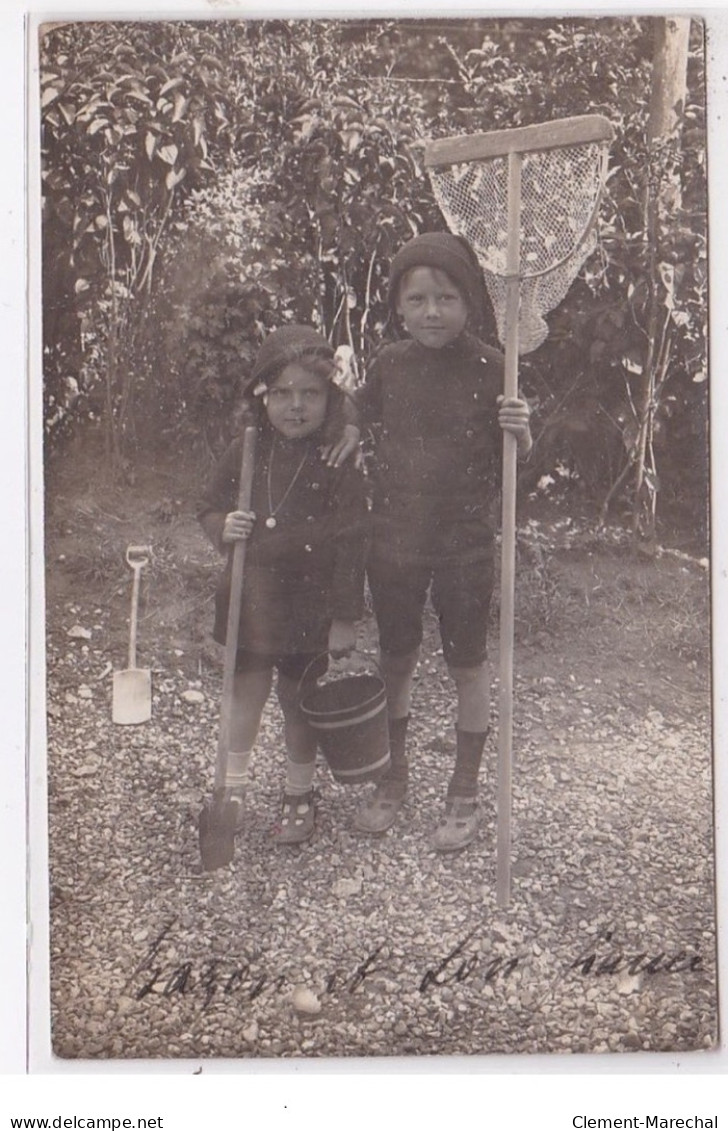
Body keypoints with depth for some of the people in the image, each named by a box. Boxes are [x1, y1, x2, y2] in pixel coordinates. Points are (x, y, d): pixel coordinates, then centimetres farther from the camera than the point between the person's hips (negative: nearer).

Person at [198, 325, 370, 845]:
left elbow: (353, 542, -10)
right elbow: (210, 507, 11)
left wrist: (346, 616, -10)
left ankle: (299, 793, 32)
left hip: (310, 607, -2)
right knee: (247, 693, 10)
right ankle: (233, 787, 29)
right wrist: (223, 528, -14)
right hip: (250, 601, 2)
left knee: (299, 702, 12)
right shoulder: (244, 455, -2)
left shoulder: (339, 466, -12)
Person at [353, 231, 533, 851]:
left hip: (465, 544, -3)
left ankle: (465, 791, 28)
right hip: (394, 539, 3)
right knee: (396, 659, 16)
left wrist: (521, 433, -24)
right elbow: (363, 429, 15)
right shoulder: (389, 364, -2)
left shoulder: (489, 368, -10)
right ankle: (394, 776, 37)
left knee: (468, 663, 11)